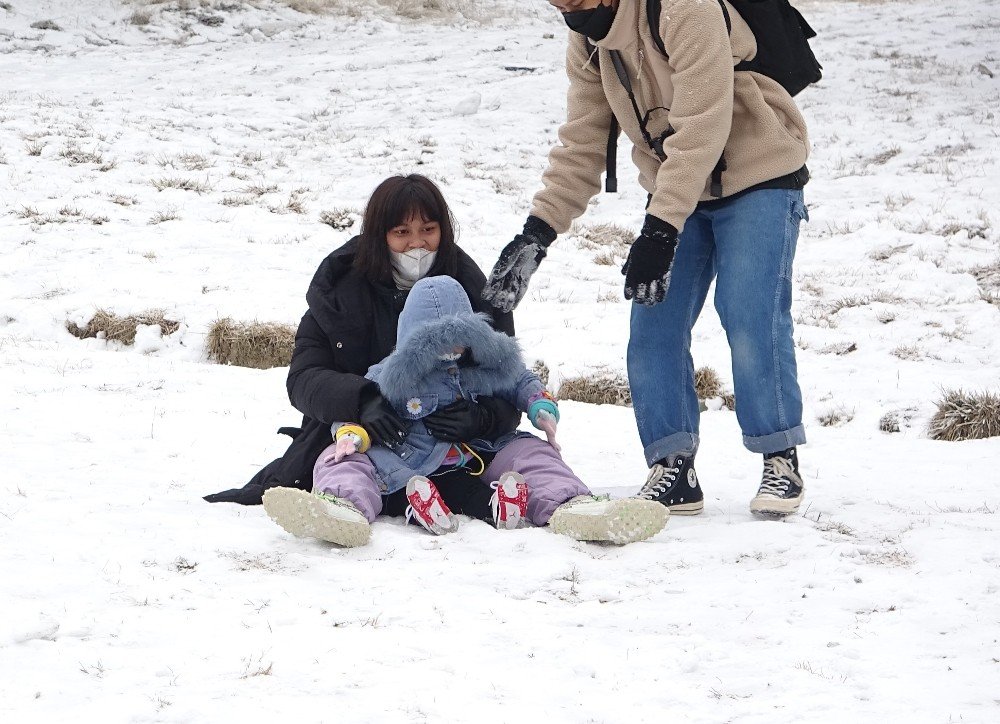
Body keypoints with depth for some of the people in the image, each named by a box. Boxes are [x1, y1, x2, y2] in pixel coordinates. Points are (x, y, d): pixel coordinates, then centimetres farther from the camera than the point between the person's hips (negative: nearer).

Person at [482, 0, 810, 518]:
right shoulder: (587, 44, -4)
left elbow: (700, 130, -32)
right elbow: (581, 145, 0)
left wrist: (661, 230, -35)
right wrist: (538, 231, -12)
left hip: (758, 177, -7)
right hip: (673, 191, 7)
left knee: (751, 319, -15)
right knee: (654, 328, -2)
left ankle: (781, 460, -2)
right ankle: (673, 470, 3)